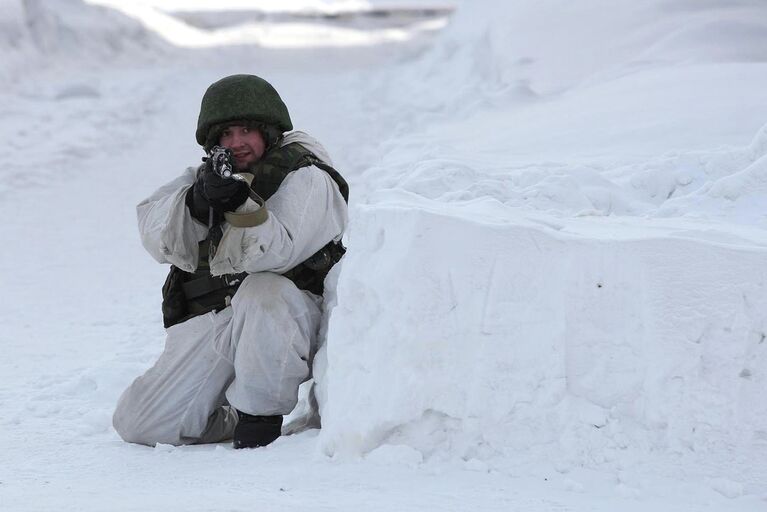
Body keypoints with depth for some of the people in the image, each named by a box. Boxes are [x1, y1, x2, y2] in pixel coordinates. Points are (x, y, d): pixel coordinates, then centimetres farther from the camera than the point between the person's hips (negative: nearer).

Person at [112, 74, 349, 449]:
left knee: (262, 290, -40)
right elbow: (158, 236, -5)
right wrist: (197, 203, -25)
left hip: (284, 318, -5)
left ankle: (261, 414, -21)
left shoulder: (307, 177, -3)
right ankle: (230, 418, 20)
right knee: (138, 425, -6)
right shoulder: (206, 177, 13)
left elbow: (275, 254, -21)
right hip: (209, 321, 5)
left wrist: (242, 202, -37)